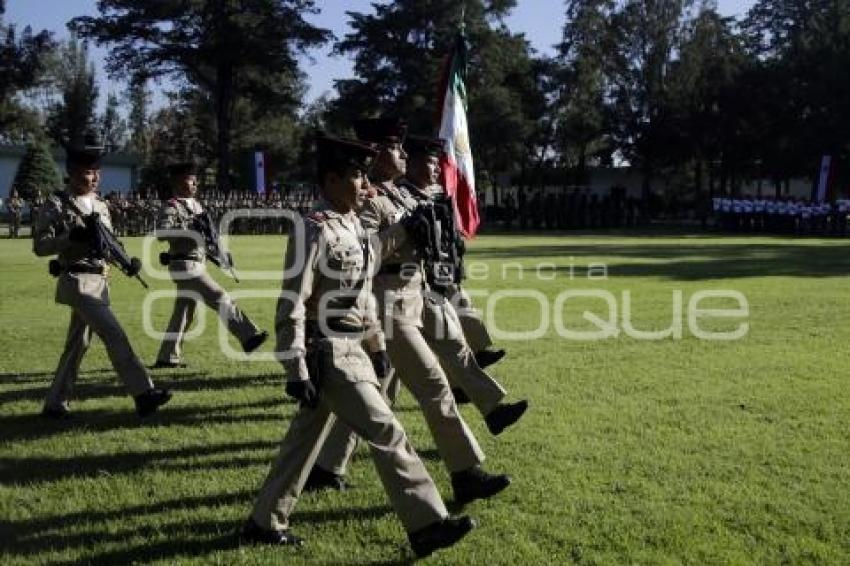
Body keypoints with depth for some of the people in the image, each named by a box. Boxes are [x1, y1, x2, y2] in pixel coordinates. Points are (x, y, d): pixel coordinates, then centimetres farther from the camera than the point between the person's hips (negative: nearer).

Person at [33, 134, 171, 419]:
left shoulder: (101, 206, 15)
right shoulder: (56, 205, -6)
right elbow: (40, 246, -10)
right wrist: (71, 237, -24)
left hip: (100, 282, 8)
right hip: (77, 282, -7)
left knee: (78, 343, 11)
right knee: (114, 334, -16)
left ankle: (55, 404, 22)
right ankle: (144, 394, -17)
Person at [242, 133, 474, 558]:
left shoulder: (354, 227, 11)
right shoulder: (313, 231, -16)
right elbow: (291, 306, -18)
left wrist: (378, 344, 22)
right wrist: (296, 372, -20)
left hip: (352, 350, 9)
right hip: (328, 355, -9)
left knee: (305, 438, 16)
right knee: (387, 433, -6)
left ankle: (264, 523, 28)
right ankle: (427, 525, 2)